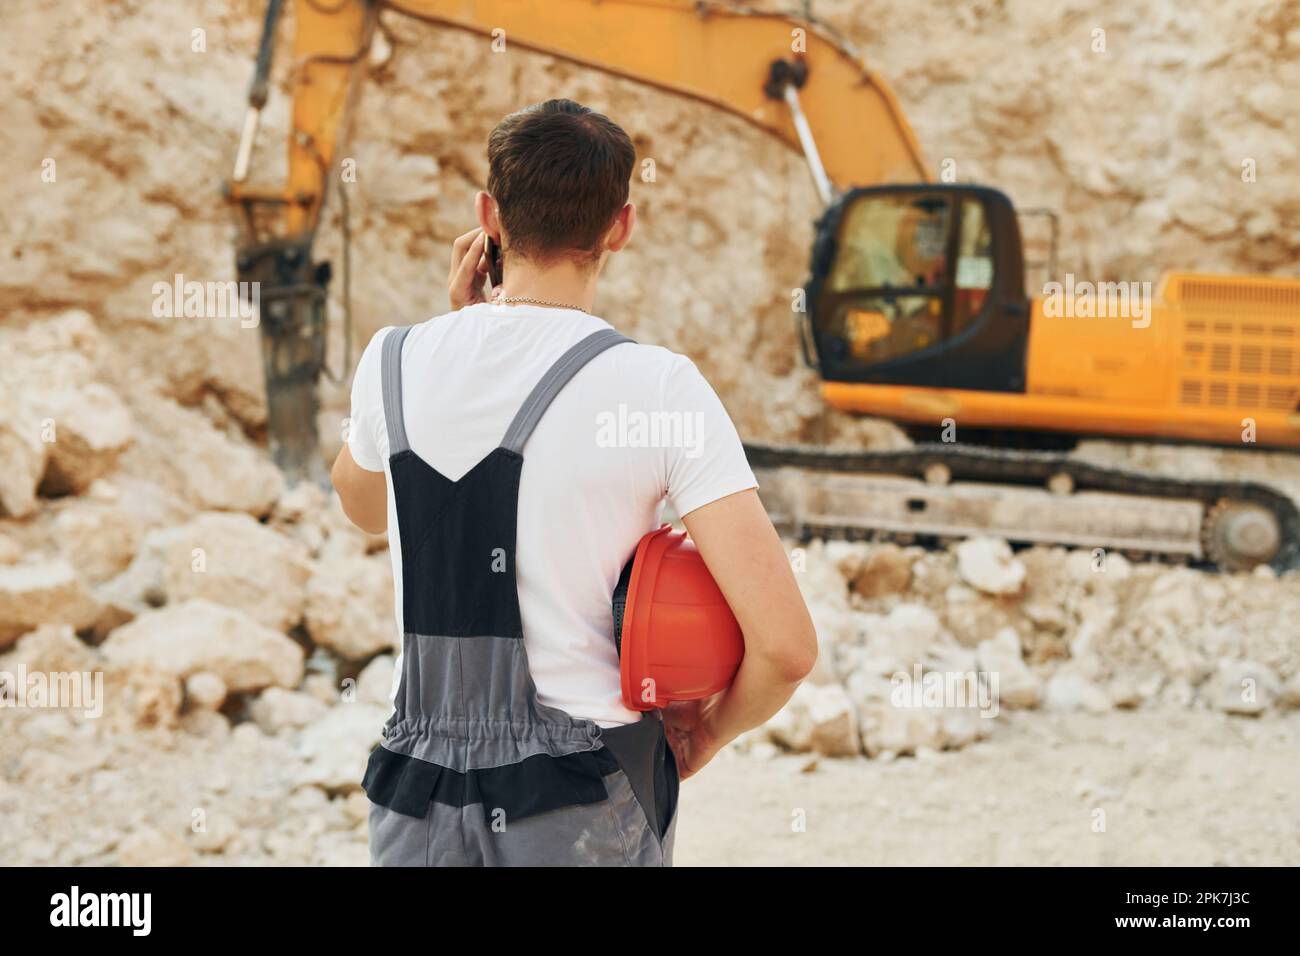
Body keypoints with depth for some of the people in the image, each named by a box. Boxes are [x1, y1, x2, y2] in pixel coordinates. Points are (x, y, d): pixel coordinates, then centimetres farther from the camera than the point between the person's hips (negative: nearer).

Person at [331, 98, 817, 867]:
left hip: (420, 802, 3)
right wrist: (708, 734, 3)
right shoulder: (659, 386, -11)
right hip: (587, 803, -2)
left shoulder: (395, 362, -1)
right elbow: (786, 647, -17)